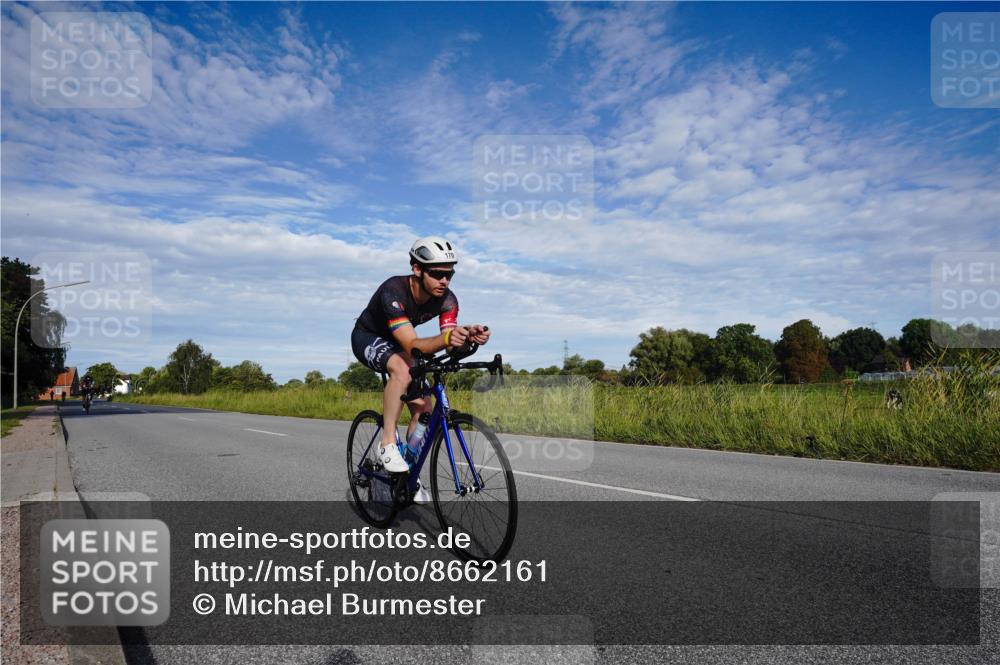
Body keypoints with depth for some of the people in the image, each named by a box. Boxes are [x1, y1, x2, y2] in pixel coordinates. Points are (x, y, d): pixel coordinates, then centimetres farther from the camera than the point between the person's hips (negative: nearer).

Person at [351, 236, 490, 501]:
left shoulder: (447, 300, -22)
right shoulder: (394, 291, -37)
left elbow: (449, 342, -32)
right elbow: (412, 345, -46)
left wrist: (468, 337, -55)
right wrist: (445, 339, -65)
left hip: (396, 344, 6)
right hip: (368, 337, -5)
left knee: (424, 410, -7)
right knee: (402, 368, -38)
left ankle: (408, 473, 12)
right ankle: (387, 443, -26)